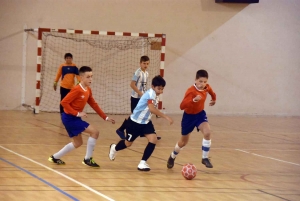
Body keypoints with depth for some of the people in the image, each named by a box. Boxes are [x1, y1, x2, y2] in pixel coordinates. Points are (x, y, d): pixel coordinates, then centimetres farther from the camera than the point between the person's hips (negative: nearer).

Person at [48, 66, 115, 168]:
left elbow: (94, 105, 13)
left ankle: (55, 157, 30)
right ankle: (88, 159, -3)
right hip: (70, 118, -10)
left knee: (78, 143, 20)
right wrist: (77, 113, -26)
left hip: (74, 118, 10)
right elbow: (64, 102, -25)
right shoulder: (77, 90, -21)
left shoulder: (88, 90, 6)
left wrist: (105, 117, 9)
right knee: (94, 132, -13)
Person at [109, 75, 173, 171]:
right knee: (128, 143, 12)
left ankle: (143, 163, -7)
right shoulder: (150, 94, -28)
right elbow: (152, 109, -45)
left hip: (145, 122, 7)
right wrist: (166, 117, -47)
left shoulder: (155, 95, -1)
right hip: (135, 122, -7)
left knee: (153, 139, -15)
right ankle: (114, 148, 46)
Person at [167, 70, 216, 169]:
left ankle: (205, 158, -11)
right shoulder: (191, 91, -32)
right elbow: (182, 106, -43)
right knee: (183, 142, 12)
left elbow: (211, 92, 15)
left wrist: (214, 99, 28)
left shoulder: (207, 88, -13)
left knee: (207, 133, -24)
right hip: (189, 116, -4)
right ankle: (172, 157, 40)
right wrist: (194, 100, -56)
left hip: (200, 114, 4)